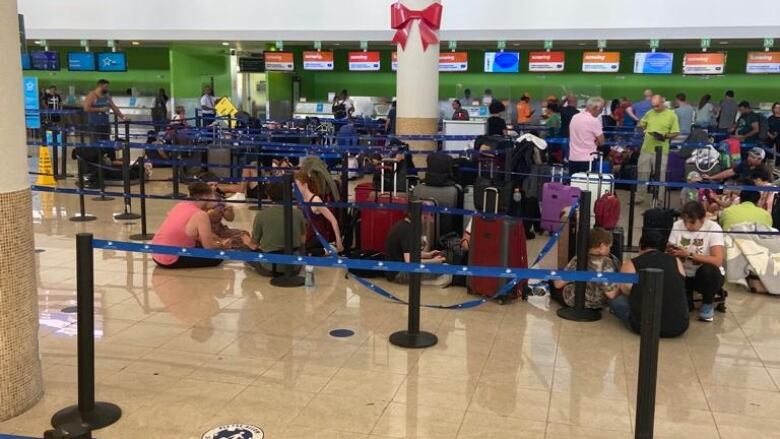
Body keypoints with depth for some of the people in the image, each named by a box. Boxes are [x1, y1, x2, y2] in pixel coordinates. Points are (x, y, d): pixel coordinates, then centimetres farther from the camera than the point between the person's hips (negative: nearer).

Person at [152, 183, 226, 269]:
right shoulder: (201, 215, -20)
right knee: (218, 256, -5)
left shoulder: (181, 205, 6)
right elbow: (209, 247, -15)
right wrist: (221, 245, 6)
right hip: (170, 261, -8)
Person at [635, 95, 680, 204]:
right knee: (642, 174, 10)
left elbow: (675, 133, -4)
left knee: (660, 176, 3)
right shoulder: (649, 113, 8)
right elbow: (641, 126, 20)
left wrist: (664, 136, -21)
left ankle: (659, 200, 13)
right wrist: (641, 126, -5)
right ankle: (639, 198, 22)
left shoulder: (671, 115, -4)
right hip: (646, 149, 4)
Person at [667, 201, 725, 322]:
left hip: (708, 276, -3)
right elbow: (669, 251, -5)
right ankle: (685, 300, 7)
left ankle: (707, 305, -5)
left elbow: (717, 261, -28)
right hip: (684, 275, 3)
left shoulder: (713, 228, -17)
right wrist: (670, 252, -29)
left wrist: (689, 255, -34)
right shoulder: (677, 225, -6)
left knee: (707, 270, -36)